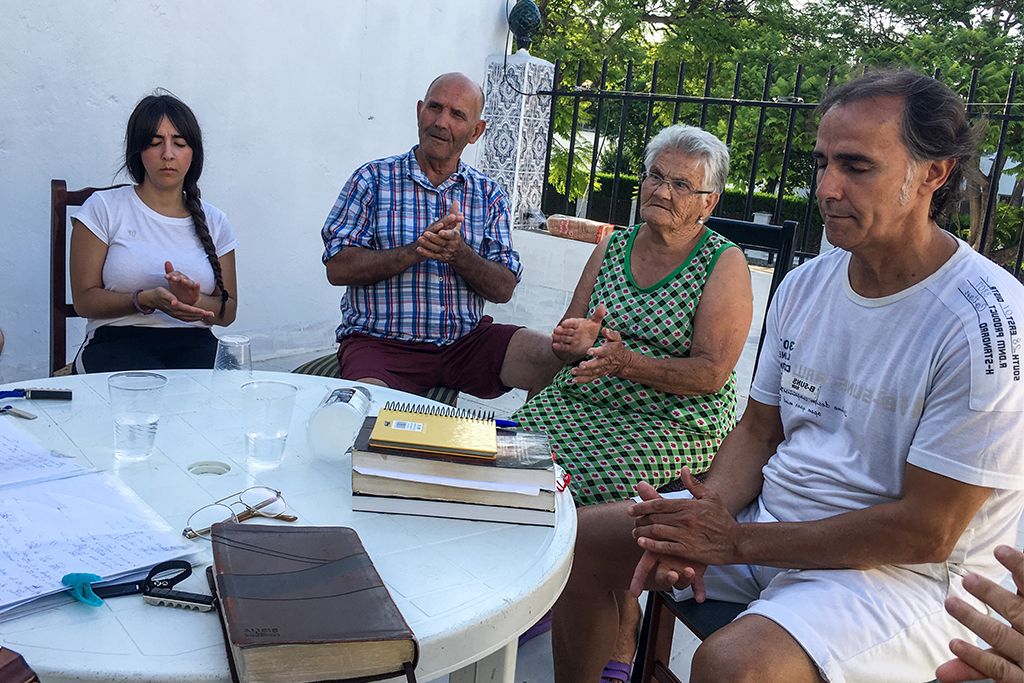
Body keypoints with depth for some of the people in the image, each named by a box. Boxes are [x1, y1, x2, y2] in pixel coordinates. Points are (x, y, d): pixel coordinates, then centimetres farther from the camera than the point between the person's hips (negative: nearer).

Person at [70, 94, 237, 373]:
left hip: (193, 342, 2)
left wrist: (193, 300, -10)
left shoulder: (213, 222, 14)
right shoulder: (103, 208, 7)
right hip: (118, 340, -2)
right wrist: (145, 300, -18)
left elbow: (228, 311, 13)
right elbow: (84, 300, 1)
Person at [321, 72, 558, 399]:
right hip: (381, 343, -3)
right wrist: (416, 251, -18)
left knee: (558, 357, -16)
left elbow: (503, 290, 3)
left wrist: (457, 252, -16)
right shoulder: (373, 179, 4)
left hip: (467, 340, 4)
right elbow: (338, 268, -6)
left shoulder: (489, 195, 11)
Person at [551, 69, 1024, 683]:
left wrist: (735, 541, -21)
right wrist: (706, 517, -12)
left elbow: (926, 532, -20)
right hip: (767, 514, 7)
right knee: (582, 539, 1)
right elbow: (759, 429, 8)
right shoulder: (804, 285, 3)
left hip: (901, 570, -6)